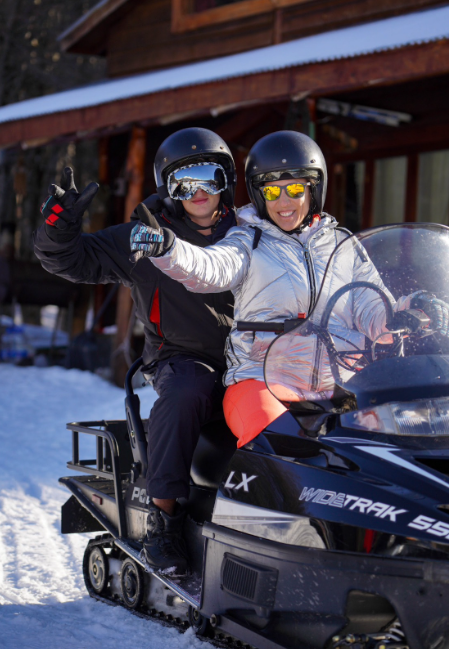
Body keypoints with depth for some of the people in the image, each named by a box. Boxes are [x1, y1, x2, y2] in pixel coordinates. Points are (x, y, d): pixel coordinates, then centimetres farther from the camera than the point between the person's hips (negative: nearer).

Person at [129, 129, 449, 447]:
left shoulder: (345, 247, 20)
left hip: (339, 386, 3)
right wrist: (166, 249, -31)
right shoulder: (249, 242, 11)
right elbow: (210, 269, -9)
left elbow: (375, 311, 15)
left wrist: (414, 308, -8)